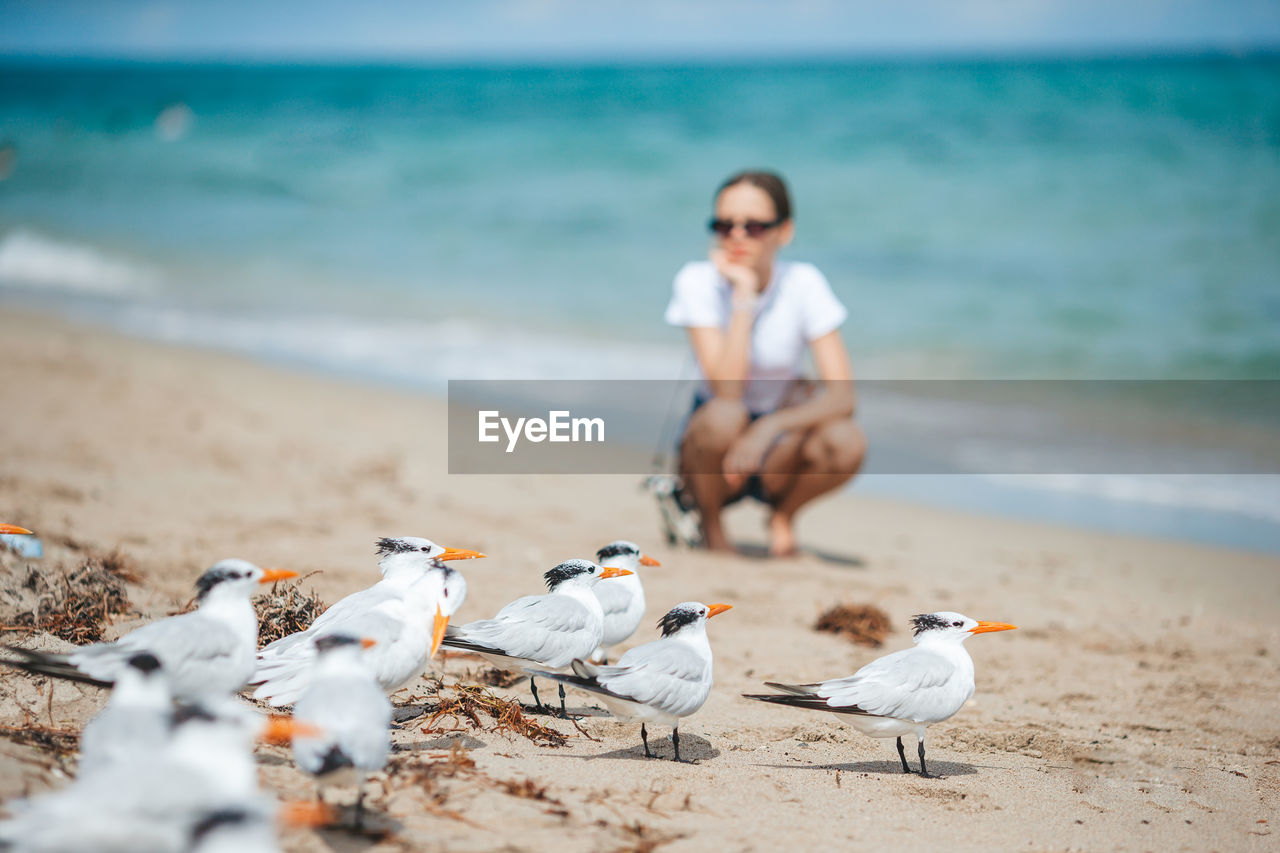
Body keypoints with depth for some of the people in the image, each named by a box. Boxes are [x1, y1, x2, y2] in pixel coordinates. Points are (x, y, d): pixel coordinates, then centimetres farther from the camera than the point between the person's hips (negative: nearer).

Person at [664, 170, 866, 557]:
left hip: (777, 452, 1)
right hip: (711, 451, -1)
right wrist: (744, 295, -28)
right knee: (723, 417, -34)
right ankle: (711, 530, -6)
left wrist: (771, 427, -35)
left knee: (846, 443, -29)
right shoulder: (698, 281, -14)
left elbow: (841, 395, -19)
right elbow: (727, 391, -27)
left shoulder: (803, 283, -11)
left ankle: (783, 516, 2)